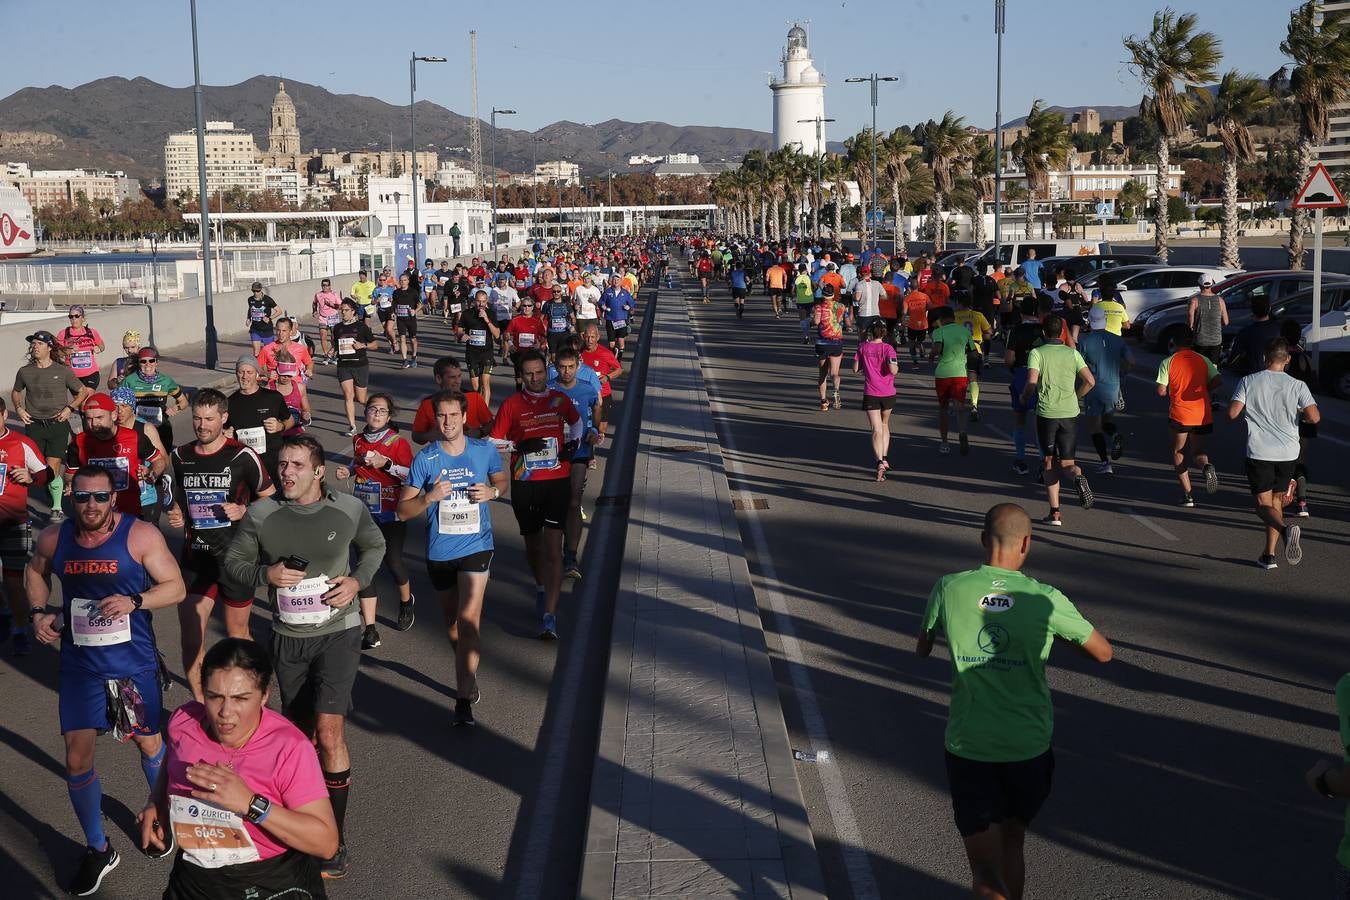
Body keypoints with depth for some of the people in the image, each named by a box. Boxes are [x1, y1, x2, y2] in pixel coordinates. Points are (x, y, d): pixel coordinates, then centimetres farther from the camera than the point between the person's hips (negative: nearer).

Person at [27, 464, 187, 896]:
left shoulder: (141, 535, -15)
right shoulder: (54, 539, -4)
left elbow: (175, 586, -10)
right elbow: (35, 572, 17)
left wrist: (134, 601, -26)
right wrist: (39, 612, 1)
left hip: (134, 665, -2)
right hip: (79, 666, 2)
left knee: (148, 743, 16)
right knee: (77, 760, 2)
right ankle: (98, 849, 21)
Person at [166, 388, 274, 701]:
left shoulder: (242, 457, -10)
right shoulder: (181, 456, 4)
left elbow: (270, 499, 0)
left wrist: (243, 511, -16)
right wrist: (177, 514, 2)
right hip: (196, 558, 3)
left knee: (237, 633, 12)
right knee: (190, 639, -2)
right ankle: (200, 702, 14)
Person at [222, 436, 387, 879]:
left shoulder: (349, 509, -8)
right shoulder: (260, 514, -9)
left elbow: (375, 546, 11)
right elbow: (232, 562, 2)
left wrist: (357, 580, -7)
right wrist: (266, 573, -18)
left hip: (338, 632, -3)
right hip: (288, 638, 3)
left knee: (329, 732, -17)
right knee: (299, 731, 17)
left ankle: (336, 838, -5)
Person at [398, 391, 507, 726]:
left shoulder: (485, 450, -4)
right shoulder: (425, 459, -6)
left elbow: (503, 481, 15)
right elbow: (403, 510, -4)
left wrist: (493, 491, -8)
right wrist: (429, 497, -23)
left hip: (476, 547, -2)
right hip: (439, 551, 2)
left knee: (469, 619, -16)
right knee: (452, 621, 17)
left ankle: (463, 698, -12)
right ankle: (468, 676, 41)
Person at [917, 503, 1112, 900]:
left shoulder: (949, 589, -7)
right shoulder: (1046, 600, -10)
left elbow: (922, 649, 10)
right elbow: (1103, 652, 3)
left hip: (967, 749, -1)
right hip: (1029, 748, 1)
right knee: (1013, 842, 26)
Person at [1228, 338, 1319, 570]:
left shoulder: (1249, 381, -4)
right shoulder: (1297, 385, -2)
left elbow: (1233, 413, -8)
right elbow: (1314, 417, -10)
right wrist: (1297, 414, 11)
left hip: (1259, 453, -2)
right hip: (1288, 453, 2)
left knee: (1264, 505, 1)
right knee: (1275, 501, 17)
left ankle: (1286, 530, -31)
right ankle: (1269, 555, 16)